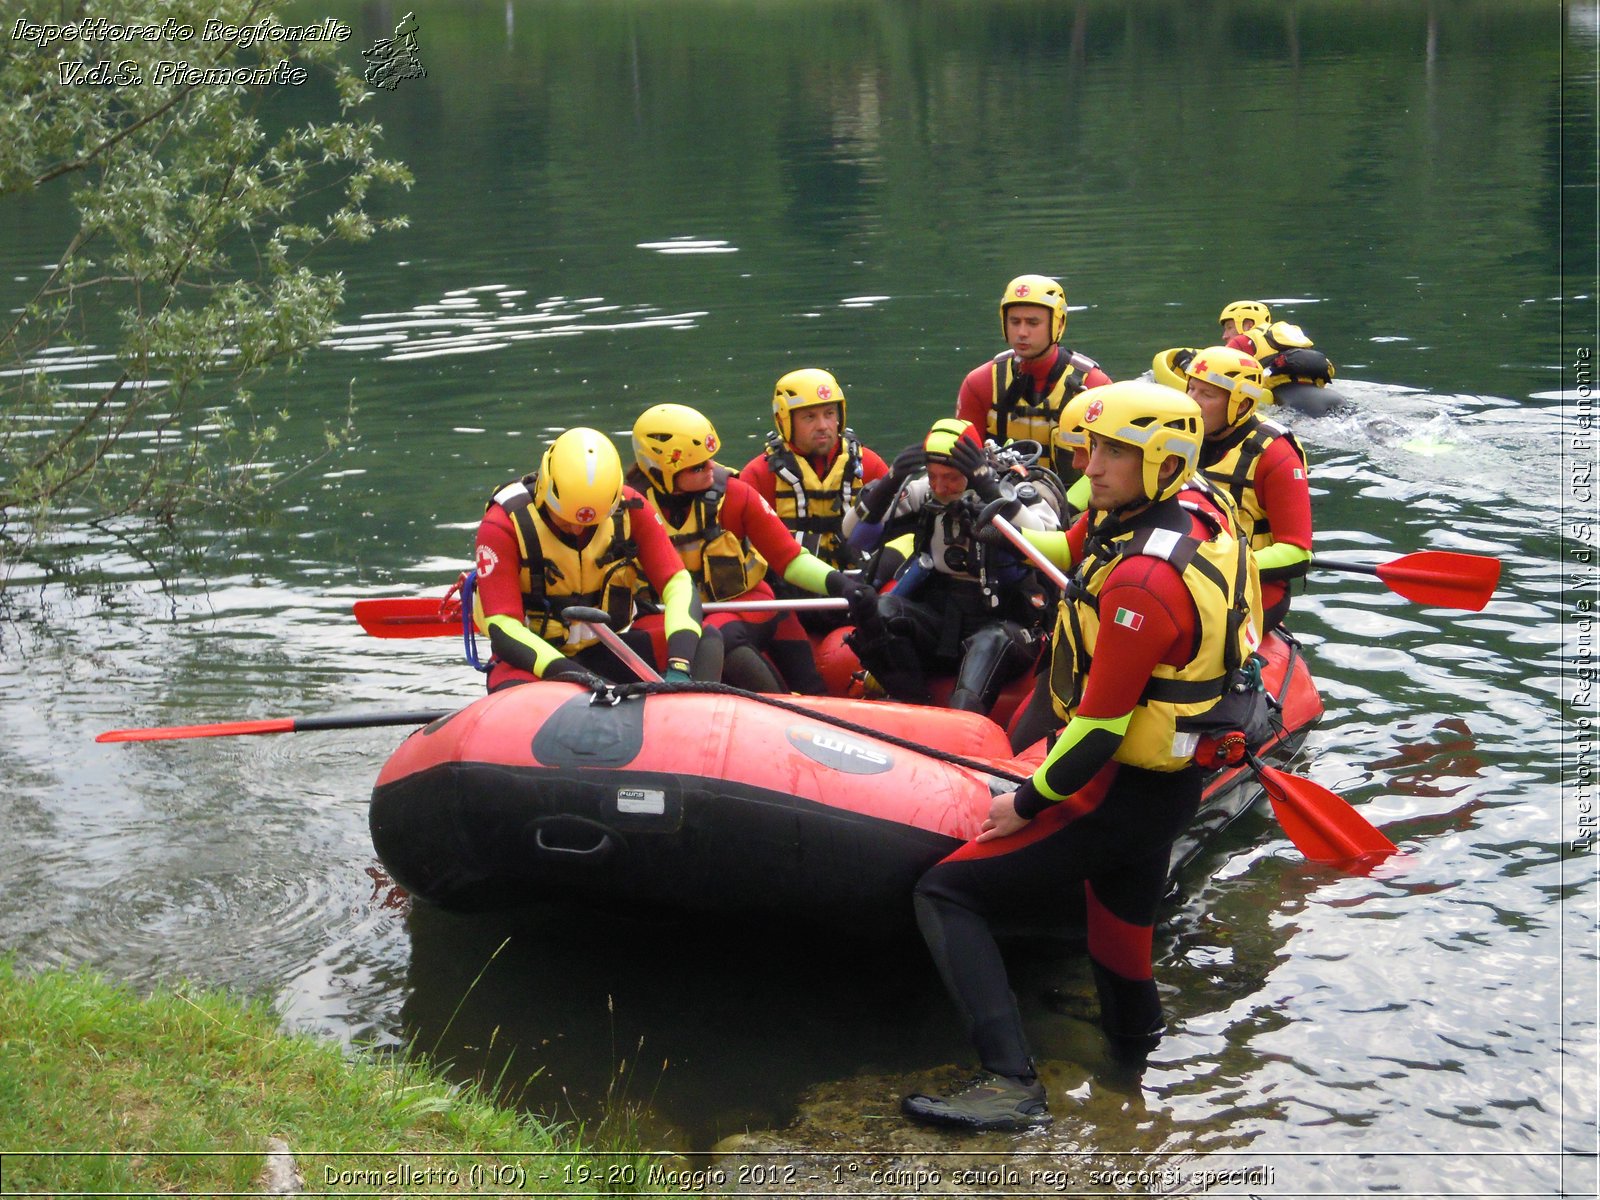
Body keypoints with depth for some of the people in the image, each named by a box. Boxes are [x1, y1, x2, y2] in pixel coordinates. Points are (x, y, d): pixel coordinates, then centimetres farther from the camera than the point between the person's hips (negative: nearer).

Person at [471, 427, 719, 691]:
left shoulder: (630, 509, -8)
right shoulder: (503, 524, -17)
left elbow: (678, 584, -12)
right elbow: (502, 627, -23)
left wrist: (679, 667, -31)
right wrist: (570, 673, -39)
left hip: (606, 650, 4)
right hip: (532, 657, -4)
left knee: (707, 642, -19)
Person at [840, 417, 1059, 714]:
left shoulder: (1015, 493, -9)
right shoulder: (923, 492, 2)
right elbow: (856, 536, 0)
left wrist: (988, 489, -33)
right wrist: (888, 484, -16)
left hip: (1003, 620, -4)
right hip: (939, 615, 4)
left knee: (992, 643, -37)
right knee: (878, 611, -23)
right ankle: (915, 707, -29)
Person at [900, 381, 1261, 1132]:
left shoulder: (1144, 580, -26)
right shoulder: (1188, 521, 1)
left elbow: (1101, 725, -23)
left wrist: (1030, 803, -13)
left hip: (1119, 797, -9)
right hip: (1169, 786, 9)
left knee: (948, 894, -7)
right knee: (1119, 945, 23)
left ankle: (1011, 1084, -17)